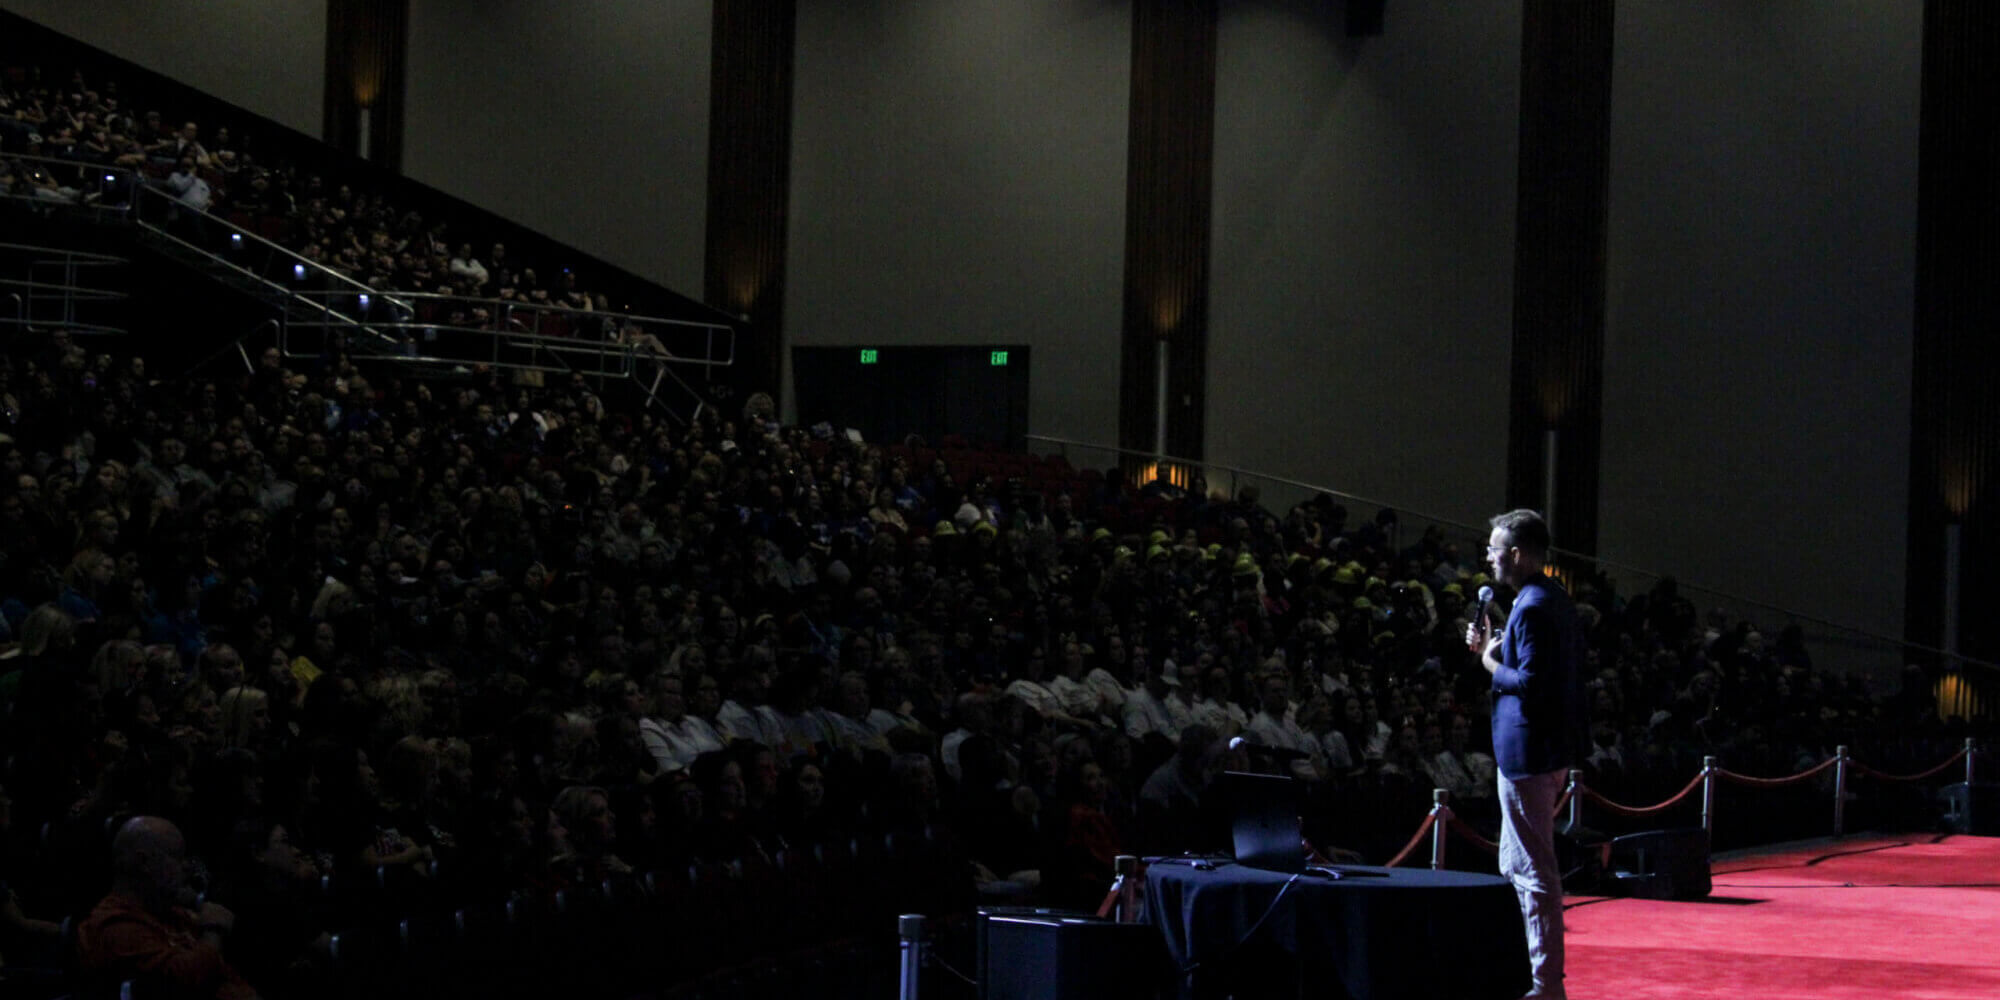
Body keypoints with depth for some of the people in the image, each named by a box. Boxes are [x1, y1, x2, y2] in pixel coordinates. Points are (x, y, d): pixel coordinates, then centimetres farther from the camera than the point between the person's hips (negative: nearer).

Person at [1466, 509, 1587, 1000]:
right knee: (1517, 866, 20)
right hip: (1548, 747, 11)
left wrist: (1492, 664, -11)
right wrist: (1493, 647, 11)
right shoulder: (1555, 598, 13)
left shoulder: (1532, 608, -20)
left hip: (1529, 752, -11)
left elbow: (1530, 682, -27)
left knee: (1534, 870, -5)